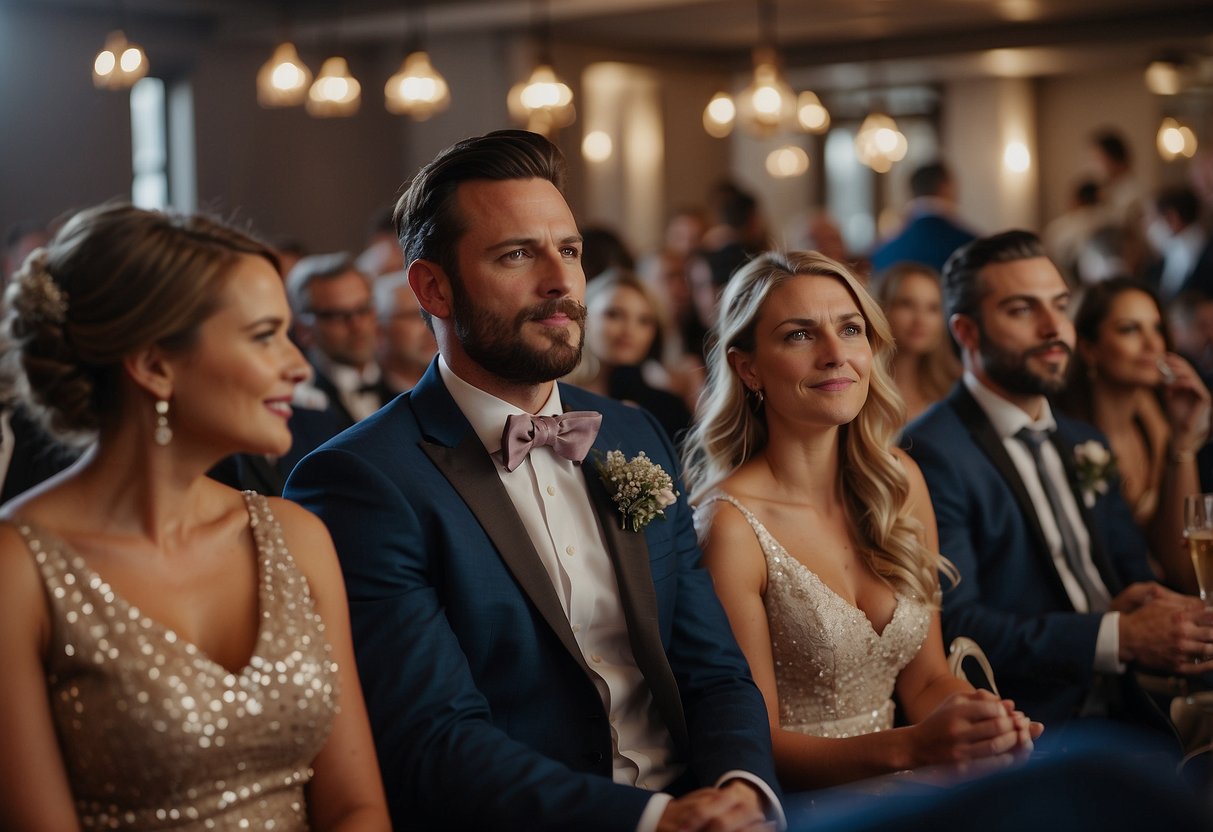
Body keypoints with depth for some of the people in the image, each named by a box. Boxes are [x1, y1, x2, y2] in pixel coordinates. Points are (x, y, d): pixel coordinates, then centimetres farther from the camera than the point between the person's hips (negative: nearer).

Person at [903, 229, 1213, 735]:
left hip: (1122, 709, 8)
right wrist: (1121, 637, -20)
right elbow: (951, 626, -16)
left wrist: (1145, 600, -3)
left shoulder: (1084, 445, 20)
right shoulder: (932, 453, -8)